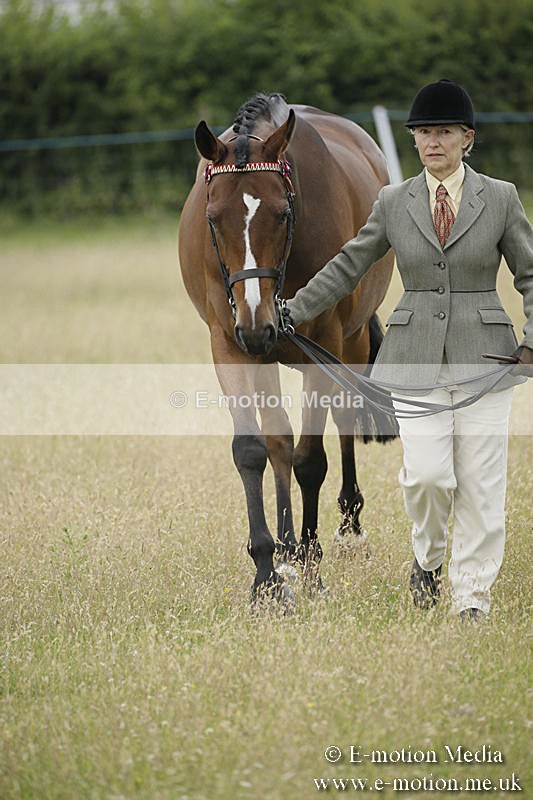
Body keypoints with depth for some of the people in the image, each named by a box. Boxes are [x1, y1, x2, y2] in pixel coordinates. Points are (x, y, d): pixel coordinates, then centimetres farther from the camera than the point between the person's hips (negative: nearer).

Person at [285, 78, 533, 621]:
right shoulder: (393, 203, 6)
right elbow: (348, 267, 14)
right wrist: (291, 312, 10)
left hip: (483, 356, -1)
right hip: (416, 358, 1)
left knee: (480, 483, -2)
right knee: (427, 472, -12)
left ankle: (472, 598, 9)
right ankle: (428, 558, 18)